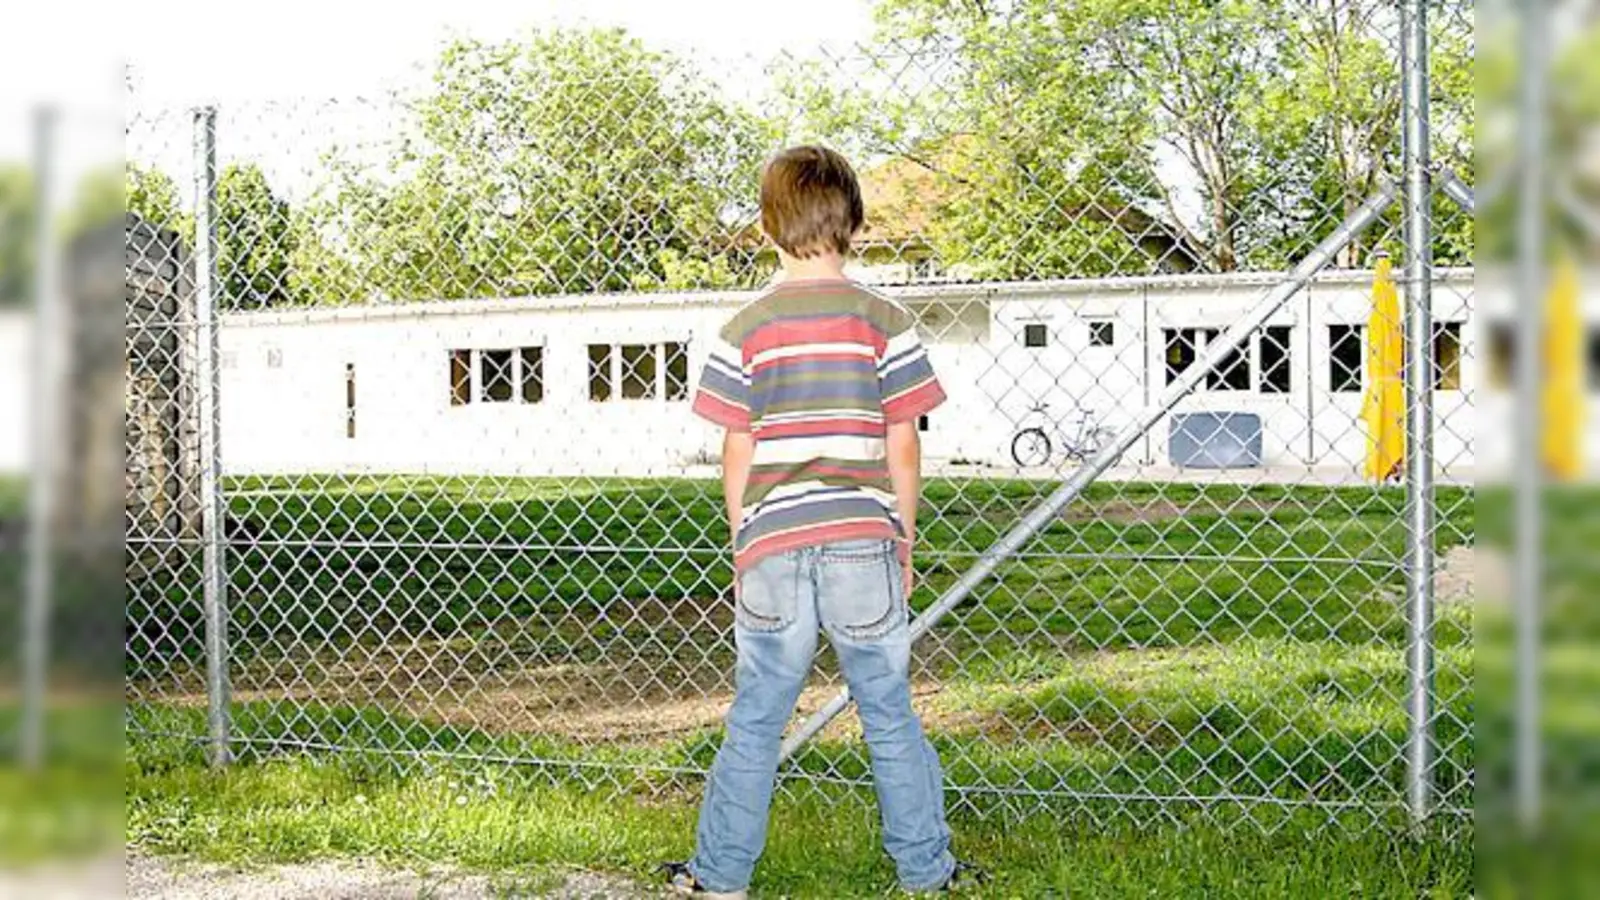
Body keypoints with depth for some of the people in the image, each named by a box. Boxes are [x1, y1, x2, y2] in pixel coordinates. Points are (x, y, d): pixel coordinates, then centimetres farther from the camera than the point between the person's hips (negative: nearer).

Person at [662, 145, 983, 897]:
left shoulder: (746, 331, 1)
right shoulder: (885, 322, 0)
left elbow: (738, 453, 2)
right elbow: (902, 447, 1)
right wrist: (904, 540, 11)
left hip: (773, 546, 0)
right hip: (863, 540, 0)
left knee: (755, 723, 9)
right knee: (890, 717, 10)